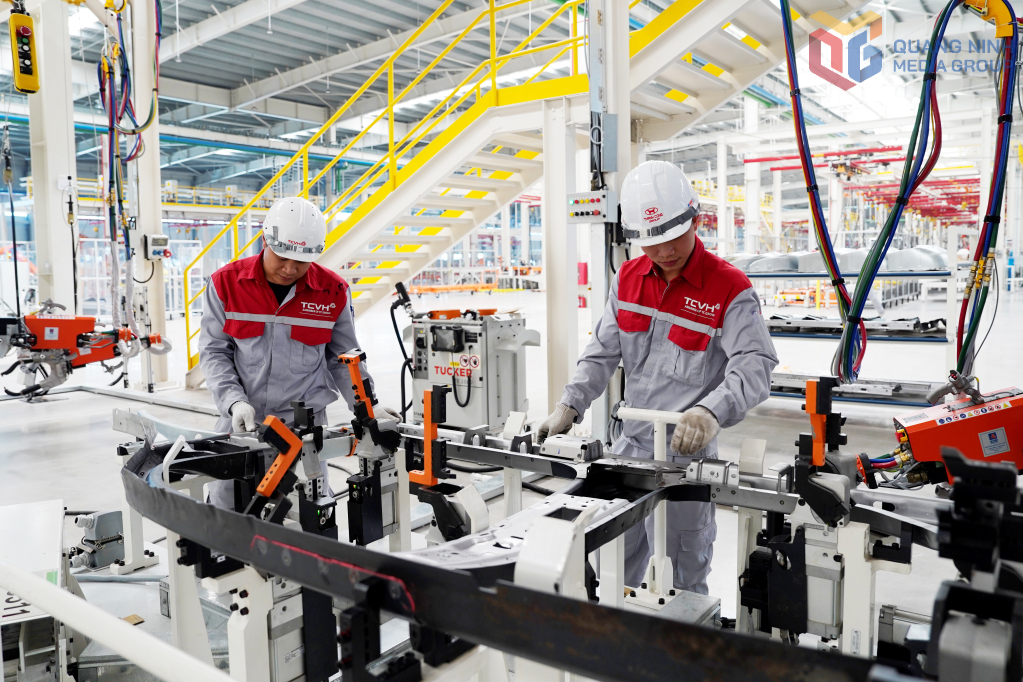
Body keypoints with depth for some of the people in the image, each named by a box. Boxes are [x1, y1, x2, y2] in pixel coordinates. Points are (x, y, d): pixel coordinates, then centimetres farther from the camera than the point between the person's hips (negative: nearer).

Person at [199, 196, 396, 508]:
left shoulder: (333, 291, -3)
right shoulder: (226, 282, -3)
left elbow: (343, 358, 6)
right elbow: (214, 351, 1)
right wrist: (234, 401, -13)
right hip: (240, 422, 1)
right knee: (225, 508, 9)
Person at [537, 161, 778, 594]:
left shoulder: (729, 288, -11)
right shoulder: (628, 279, 7)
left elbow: (755, 364, -22)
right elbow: (603, 352, 9)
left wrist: (711, 412, -39)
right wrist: (570, 405, -2)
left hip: (686, 453, -5)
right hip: (628, 446, 6)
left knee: (684, 583, 9)